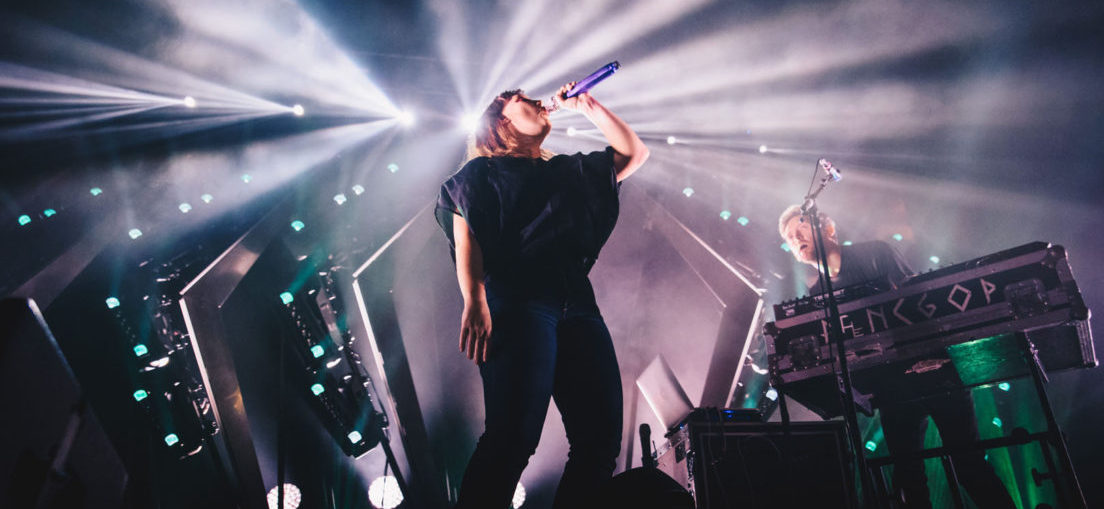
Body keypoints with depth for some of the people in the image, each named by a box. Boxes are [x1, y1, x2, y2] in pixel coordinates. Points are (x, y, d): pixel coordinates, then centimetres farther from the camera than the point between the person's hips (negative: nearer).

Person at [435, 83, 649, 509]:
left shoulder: (570, 171, 31)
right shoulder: (480, 172, 16)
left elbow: (633, 153, 33)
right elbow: (465, 237, 1)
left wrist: (585, 105, 31)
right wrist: (474, 301, -16)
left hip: (577, 306, 6)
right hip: (518, 302, -5)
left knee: (601, 439, -4)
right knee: (514, 436, -20)